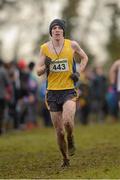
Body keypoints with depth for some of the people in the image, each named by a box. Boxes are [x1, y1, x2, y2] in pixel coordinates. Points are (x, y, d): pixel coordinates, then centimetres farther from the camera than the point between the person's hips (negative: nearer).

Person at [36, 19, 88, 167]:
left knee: (67, 121, -26)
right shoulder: (45, 48, 2)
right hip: (52, 92, 2)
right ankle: (65, 159, 22)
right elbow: (38, 72, 6)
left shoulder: (72, 45, 0)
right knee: (59, 131, 3)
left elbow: (84, 58, 19)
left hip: (69, 91, -2)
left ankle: (71, 142, 6)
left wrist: (78, 72, 3)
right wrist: (45, 67, -16)